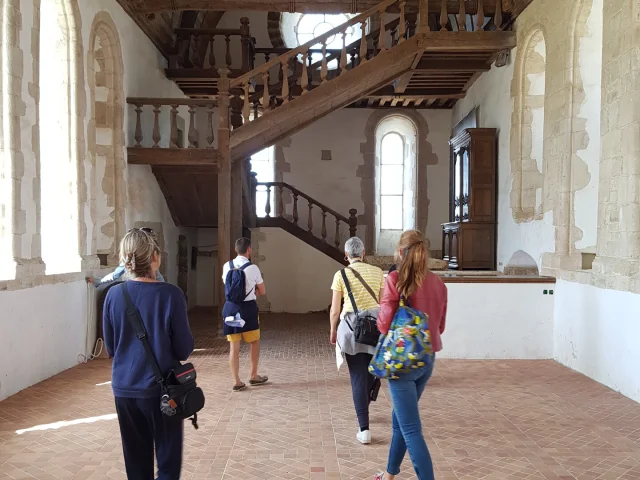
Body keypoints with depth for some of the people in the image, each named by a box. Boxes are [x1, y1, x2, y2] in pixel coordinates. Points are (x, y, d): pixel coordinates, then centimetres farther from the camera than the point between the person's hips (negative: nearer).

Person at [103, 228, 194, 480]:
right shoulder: (170, 294, -16)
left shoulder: (114, 295, -5)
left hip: (124, 388, 4)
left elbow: (110, 348, 5)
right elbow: (184, 349, -10)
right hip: (161, 388, -4)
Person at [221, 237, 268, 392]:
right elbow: (262, 291, 2)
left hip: (230, 307, 3)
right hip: (247, 308, -3)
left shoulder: (227, 266, 1)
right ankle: (254, 376, 26)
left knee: (234, 346, 8)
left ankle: (237, 382, 12)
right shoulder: (253, 268, -9)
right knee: (255, 342, 17)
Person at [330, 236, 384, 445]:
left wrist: (333, 331, 12)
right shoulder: (377, 272, 3)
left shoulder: (341, 275, -4)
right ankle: (364, 407, 44)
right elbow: (384, 304, 6)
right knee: (371, 370, 21)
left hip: (352, 326, -3)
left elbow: (335, 310, -3)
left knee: (358, 376, 4)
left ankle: (364, 429, 2)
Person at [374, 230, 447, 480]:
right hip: (427, 360, 7)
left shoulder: (396, 279, -16)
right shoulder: (438, 283, 1)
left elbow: (384, 324, -14)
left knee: (411, 430, 1)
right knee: (400, 419, 23)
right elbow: (440, 326, 9)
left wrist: (382, 322, 7)